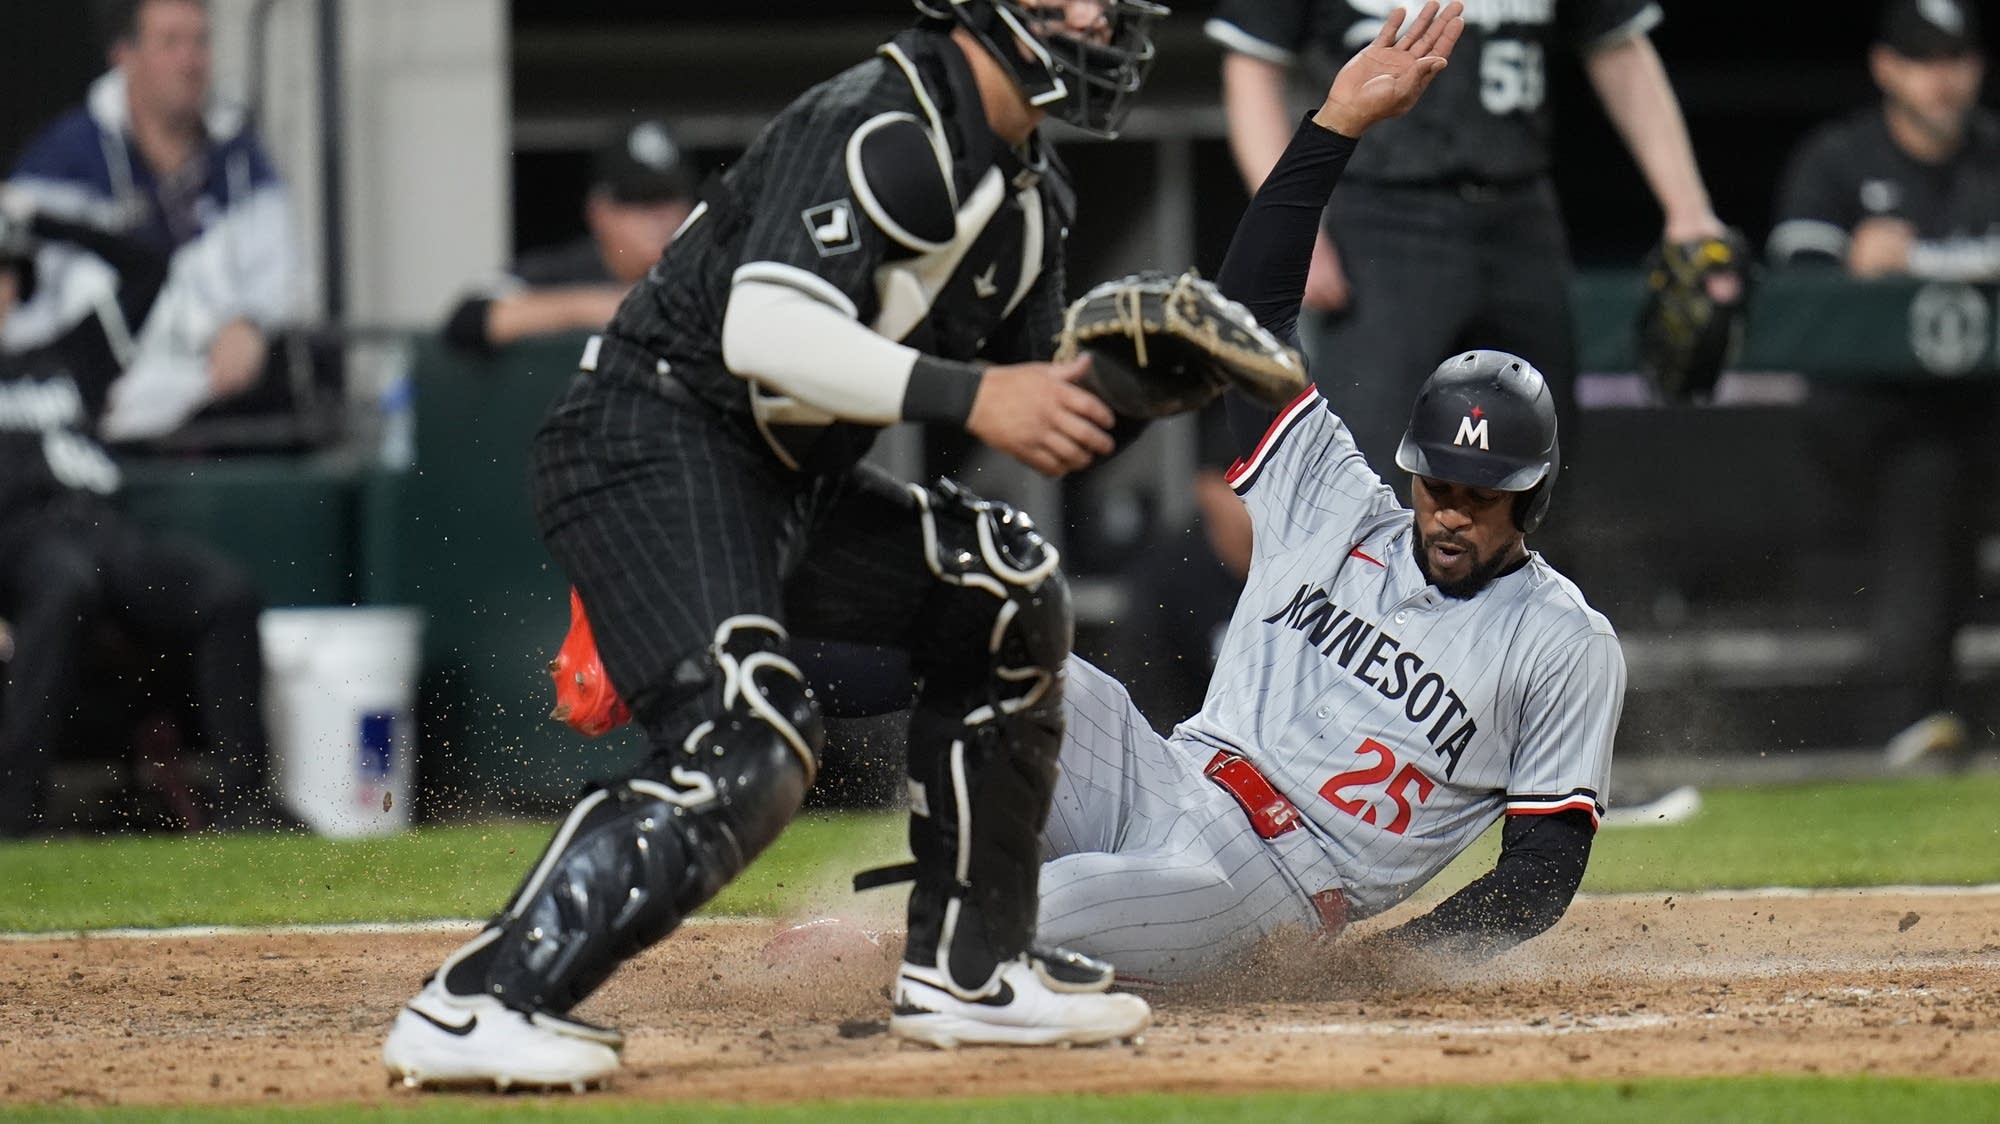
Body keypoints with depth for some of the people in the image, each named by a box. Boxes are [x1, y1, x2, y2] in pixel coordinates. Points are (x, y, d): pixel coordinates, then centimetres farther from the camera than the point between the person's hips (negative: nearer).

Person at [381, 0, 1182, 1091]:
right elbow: (765, 327, -30)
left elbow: (1031, 412, 15)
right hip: (651, 444, -10)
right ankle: (473, 1007, -29)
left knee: (1004, 593, 12)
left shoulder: (1029, 192, 12)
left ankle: (963, 970, 18)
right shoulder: (878, 130, -19)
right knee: (745, 742, -26)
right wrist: (966, 396, -32)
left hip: (791, 478, 10)